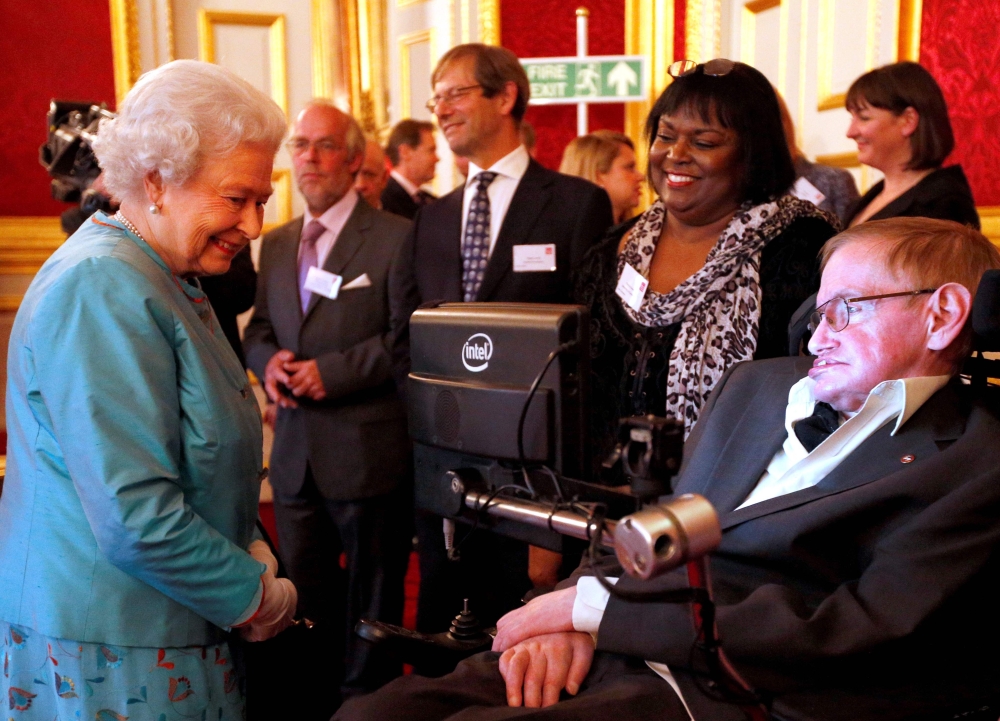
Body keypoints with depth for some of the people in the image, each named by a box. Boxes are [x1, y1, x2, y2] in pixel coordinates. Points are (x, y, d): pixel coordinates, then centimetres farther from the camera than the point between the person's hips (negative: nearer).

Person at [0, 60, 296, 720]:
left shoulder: (167, 281, 9)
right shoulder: (103, 291, -22)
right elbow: (136, 521, -26)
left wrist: (252, 551, 5)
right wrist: (258, 595, -13)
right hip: (108, 651, -9)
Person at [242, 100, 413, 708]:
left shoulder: (395, 237, -7)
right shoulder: (276, 244, 13)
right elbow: (258, 328, 15)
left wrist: (331, 372, -19)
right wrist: (268, 359, -7)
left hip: (367, 452, -6)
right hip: (296, 453, 6)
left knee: (369, 605, 10)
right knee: (305, 595, 18)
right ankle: (314, 698, 36)